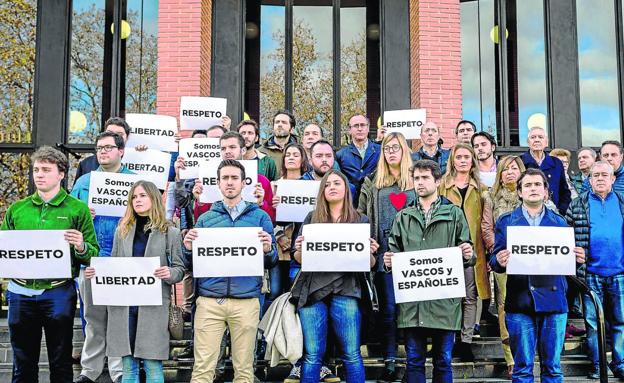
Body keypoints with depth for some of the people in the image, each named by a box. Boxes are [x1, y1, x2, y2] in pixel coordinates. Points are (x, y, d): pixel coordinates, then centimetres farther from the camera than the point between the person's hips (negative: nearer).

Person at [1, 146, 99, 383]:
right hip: (21, 292, 3)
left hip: (59, 293, -3)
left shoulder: (77, 209, 1)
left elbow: (93, 255, -1)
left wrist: (81, 247, -22)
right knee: (23, 363, 13)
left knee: (60, 363, 8)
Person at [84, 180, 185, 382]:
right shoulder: (122, 231, 13)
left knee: (153, 366, -1)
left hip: (154, 305, -3)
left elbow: (179, 268, 2)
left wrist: (169, 274, -19)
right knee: (128, 366, 8)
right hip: (123, 304, 3)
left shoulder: (170, 232, 3)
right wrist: (96, 272, -2)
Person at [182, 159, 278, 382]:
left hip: (246, 301, 0)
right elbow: (193, 263, 12)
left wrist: (268, 250, -14)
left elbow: (271, 263, 8)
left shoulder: (259, 217, 9)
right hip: (209, 300, 1)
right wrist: (189, 249, -9)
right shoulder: (205, 218, 12)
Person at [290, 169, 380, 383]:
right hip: (313, 289, 1)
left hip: (345, 291, -1)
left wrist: (370, 252, -13)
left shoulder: (360, 220, 10)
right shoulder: (312, 218, 13)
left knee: (352, 355, -1)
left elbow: (370, 264, 9)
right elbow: (298, 259, 12)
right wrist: (300, 249, -10)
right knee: (312, 356, 3)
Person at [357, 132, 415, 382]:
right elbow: (360, 214, 11)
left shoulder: (415, 180, 9)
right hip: (384, 250, 0)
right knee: (388, 307, 0)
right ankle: (389, 363, 6)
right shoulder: (373, 182, 11)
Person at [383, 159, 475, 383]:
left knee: (443, 360, 6)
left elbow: (467, 255, 8)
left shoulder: (454, 214, 9)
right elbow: (394, 251, 14)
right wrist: (389, 261, -8)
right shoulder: (403, 217, 15)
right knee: (414, 360, 5)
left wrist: (468, 255, -15)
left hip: (444, 299, -1)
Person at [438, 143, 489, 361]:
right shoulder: (442, 185, 9)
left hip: (472, 247, 1)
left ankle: (466, 341, 8)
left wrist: (488, 249, 2)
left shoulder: (480, 188, 14)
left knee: (470, 296, 2)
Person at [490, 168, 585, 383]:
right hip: (520, 302, -1)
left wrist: (578, 259, -12)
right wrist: (499, 262, -20)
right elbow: (495, 260, 2)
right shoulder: (506, 221, 9)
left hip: (553, 300, 1)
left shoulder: (559, 222, 13)